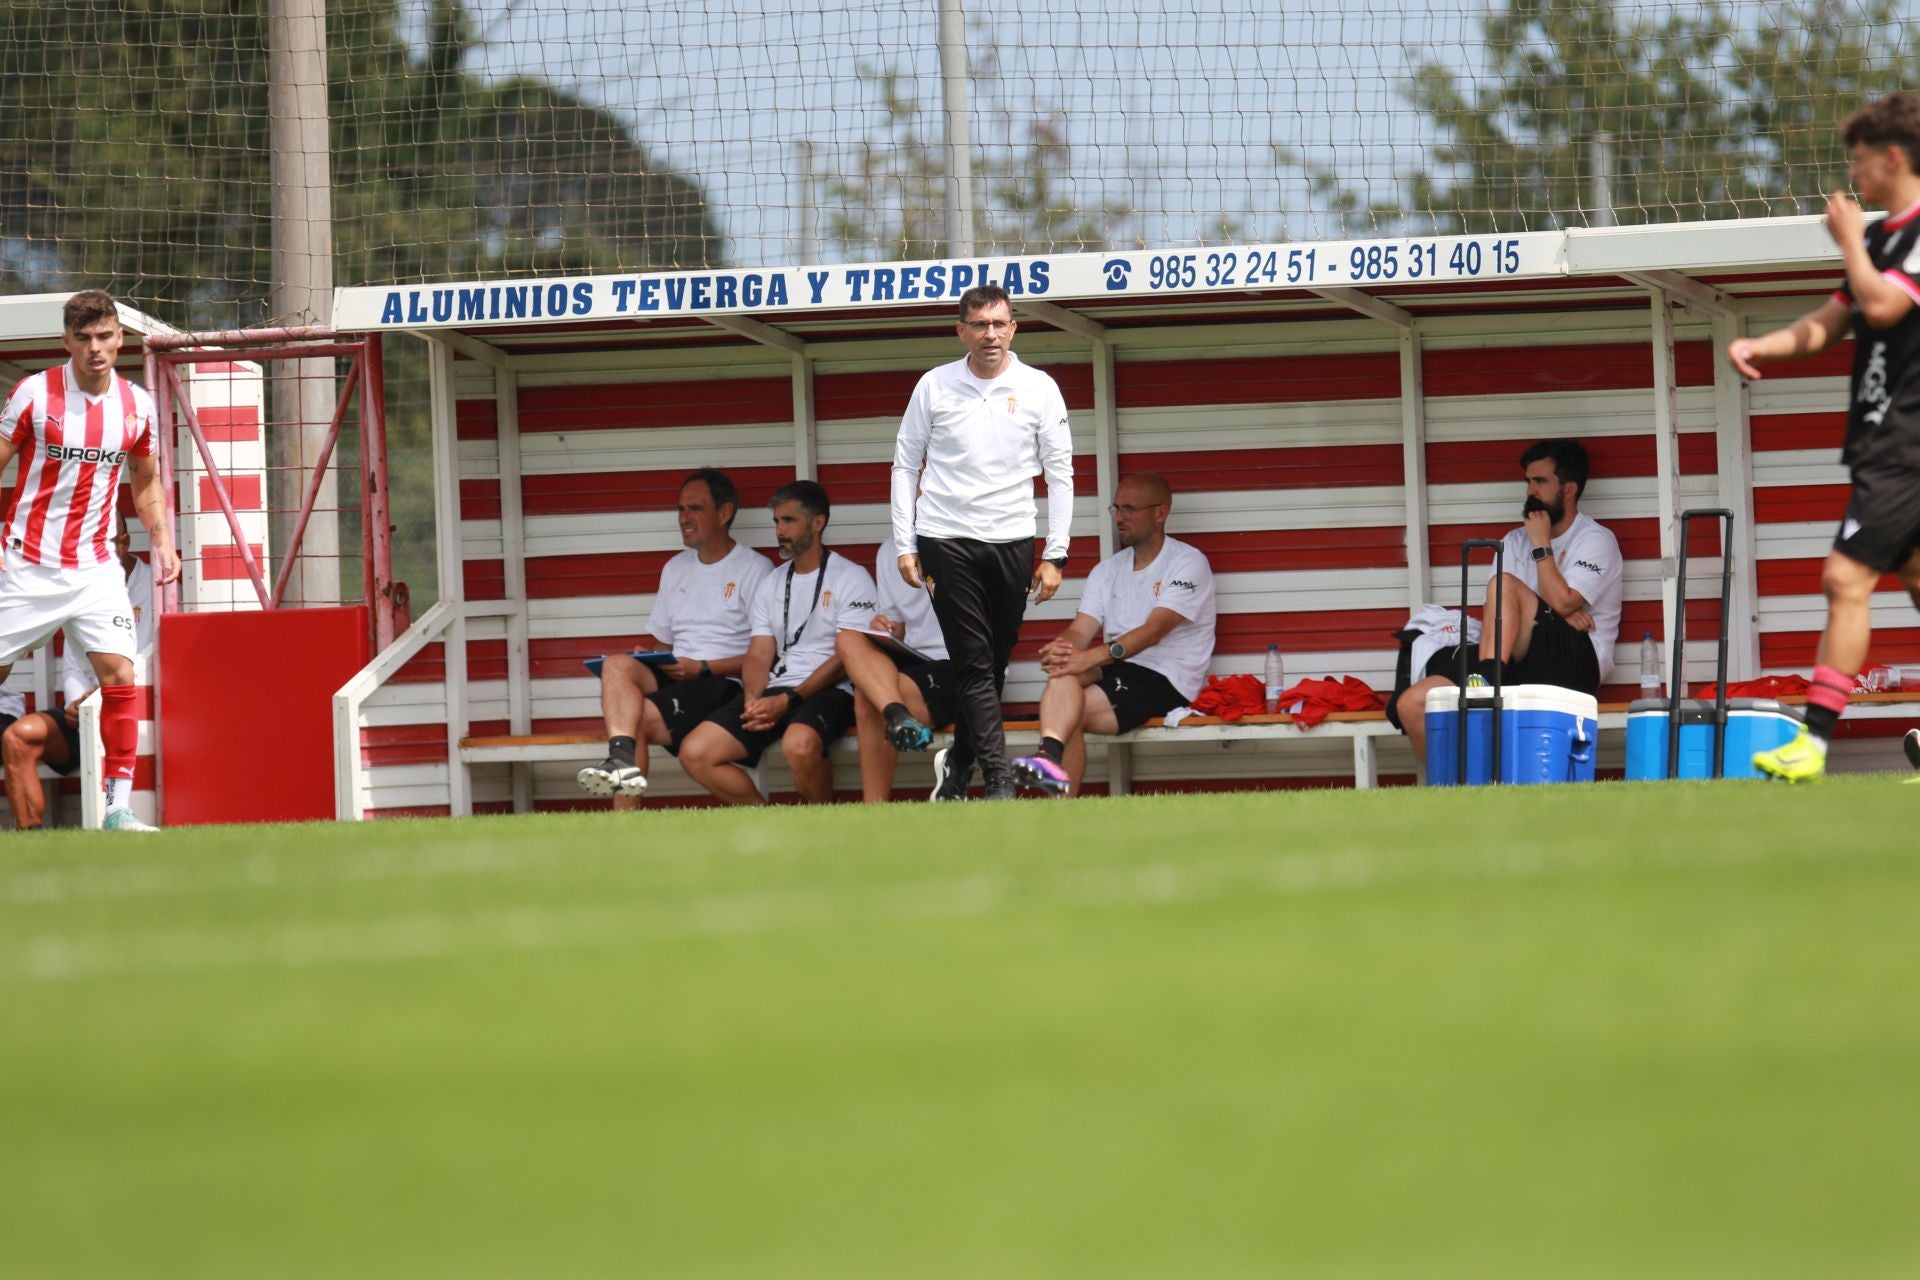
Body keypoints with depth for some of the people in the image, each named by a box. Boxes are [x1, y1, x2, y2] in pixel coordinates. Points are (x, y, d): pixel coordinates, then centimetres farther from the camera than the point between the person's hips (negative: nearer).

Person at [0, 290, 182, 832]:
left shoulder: (137, 405, 4)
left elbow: (146, 482, 19)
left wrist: (162, 540, 6)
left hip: (95, 568, 2)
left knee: (119, 675, -11)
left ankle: (119, 808, -7)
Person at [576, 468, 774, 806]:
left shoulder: (754, 569, 1)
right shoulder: (675, 569, 24)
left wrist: (702, 669, -13)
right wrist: (641, 659, 2)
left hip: (725, 685, -6)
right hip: (672, 678, 6)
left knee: (640, 718, -29)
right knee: (617, 664, -26)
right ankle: (622, 760, -47)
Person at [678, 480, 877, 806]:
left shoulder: (851, 579, 1)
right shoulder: (773, 583, 21)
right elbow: (760, 655, 14)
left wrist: (789, 700, -17)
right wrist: (753, 702, -8)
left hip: (828, 692, -6)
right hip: (774, 692, 6)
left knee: (799, 745, -41)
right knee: (695, 754, -14)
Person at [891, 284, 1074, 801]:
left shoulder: (1038, 389, 4)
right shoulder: (935, 386, 3)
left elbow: (1060, 475, 6)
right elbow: (905, 466, 8)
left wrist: (1054, 556, 0)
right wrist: (905, 545, 2)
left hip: (1011, 543, 1)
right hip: (946, 540, -1)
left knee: (995, 661, 5)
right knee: (974, 662, -7)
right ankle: (998, 778, -13)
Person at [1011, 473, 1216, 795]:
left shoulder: (1188, 564, -3)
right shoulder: (1107, 570, 19)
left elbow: (1154, 631, -17)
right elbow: (1080, 632, 6)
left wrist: (1092, 657, -30)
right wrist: (1060, 648, -21)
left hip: (1165, 682, -5)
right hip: (1116, 673, 5)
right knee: (1063, 669, -30)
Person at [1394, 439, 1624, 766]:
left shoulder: (1596, 541, 4)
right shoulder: (1516, 541, 23)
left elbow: (1562, 602, -13)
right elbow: (1497, 617, 10)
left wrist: (1541, 544, -3)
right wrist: (1553, 614, -7)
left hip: (1575, 662, -6)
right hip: (1521, 664, 6)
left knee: (1504, 585, -29)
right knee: (1413, 704, -15)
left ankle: (1486, 679, -35)